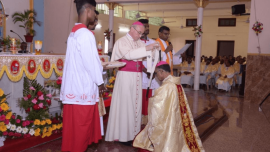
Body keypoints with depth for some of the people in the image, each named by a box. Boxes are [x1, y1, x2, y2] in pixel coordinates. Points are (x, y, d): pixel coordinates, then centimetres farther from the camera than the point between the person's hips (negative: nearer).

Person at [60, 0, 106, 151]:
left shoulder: (74, 32, 13)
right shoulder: (85, 34, -17)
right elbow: (90, 61, -17)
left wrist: (100, 65, 19)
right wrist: (100, 82, -5)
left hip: (74, 86, 9)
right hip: (84, 87, -9)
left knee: (74, 124, 17)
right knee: (81, 125, 3)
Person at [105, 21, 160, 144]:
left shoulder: (140, 43, 13)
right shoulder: (121, 41, -5)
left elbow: (148, 56, 9)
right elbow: (128, 54, -23)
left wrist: (153, 49, -11)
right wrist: (146, 48, -26)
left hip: (137, 76, 6)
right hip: (125, 76, -6)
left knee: (136, 103, 8)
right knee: (125, 104, -2)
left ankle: (133, 131, 17)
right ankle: (123, 135, 6)